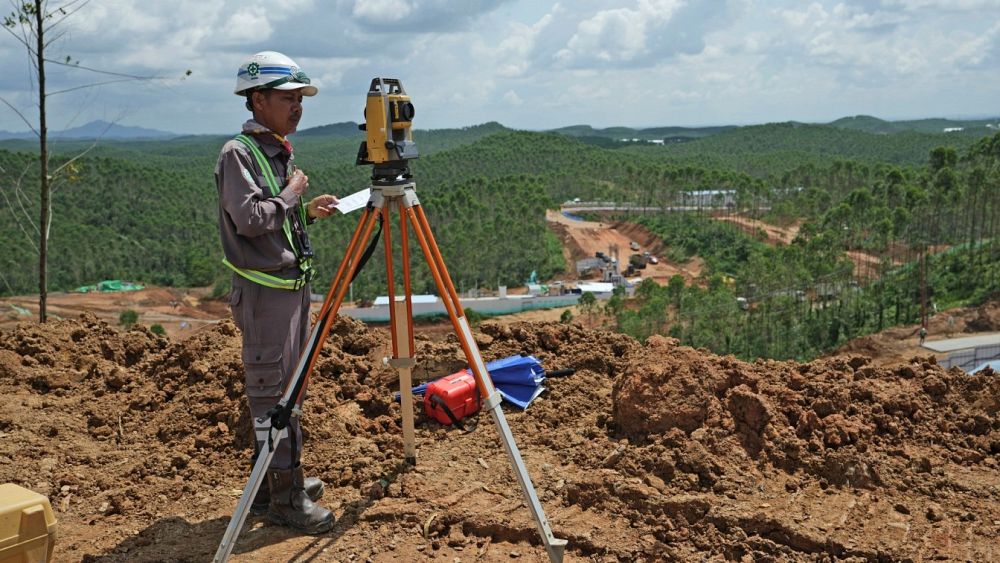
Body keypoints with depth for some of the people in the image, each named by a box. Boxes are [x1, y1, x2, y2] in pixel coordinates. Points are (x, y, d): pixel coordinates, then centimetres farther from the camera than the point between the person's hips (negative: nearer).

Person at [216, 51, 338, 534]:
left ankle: (282, 478, 26)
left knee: (288, 386, 15)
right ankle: (283, 496, 3)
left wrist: (307, 211, 7)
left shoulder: (280, 152, 15)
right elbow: (250, 219, -24)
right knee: (271, 390, -4)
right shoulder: (238, 154, -12)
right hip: (264, 290, -9)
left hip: (294, 283, 9)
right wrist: (292, 192, -11)